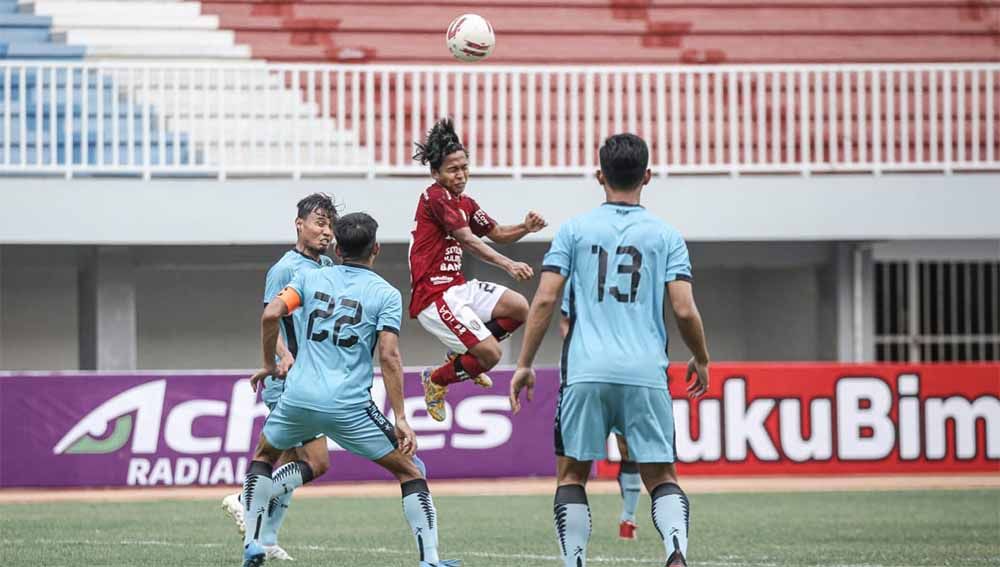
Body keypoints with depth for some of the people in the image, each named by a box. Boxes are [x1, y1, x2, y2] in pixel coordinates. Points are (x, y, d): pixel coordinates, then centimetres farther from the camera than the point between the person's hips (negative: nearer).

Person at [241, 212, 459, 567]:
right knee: (409, 471, 10)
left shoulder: (310, 278, 10)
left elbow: (271, 315, -2)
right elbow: (388, 356, -8)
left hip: (299, 398, 3)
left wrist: (269, 365, 14)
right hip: (349, 406, -3)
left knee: (263, 458, 29)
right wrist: (400, 419, -8)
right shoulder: (386, 294, 2)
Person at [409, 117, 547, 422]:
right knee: (491, 355, -15)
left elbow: (497, 233, 24)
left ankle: (462, 355, 17)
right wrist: (508, 264, -32)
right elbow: (467, 240, -23)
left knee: (518, 308, 4)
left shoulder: (465, 203, 15)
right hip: (434, 295, -9)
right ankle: (435, 380, 10)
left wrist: (525, 228, 2)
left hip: (457, 287, 9)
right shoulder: (436, 197, -14)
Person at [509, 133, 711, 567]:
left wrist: (524, 364, 6)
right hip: (646, 373, 0)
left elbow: (545, 299, 0)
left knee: (572, 475, 12)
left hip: (586, 373, 0)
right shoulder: (666, 236, 5)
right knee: (661, 477, 6)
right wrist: (701, 360, 16)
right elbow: (684, 310, -1)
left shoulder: (574, 230, 6)